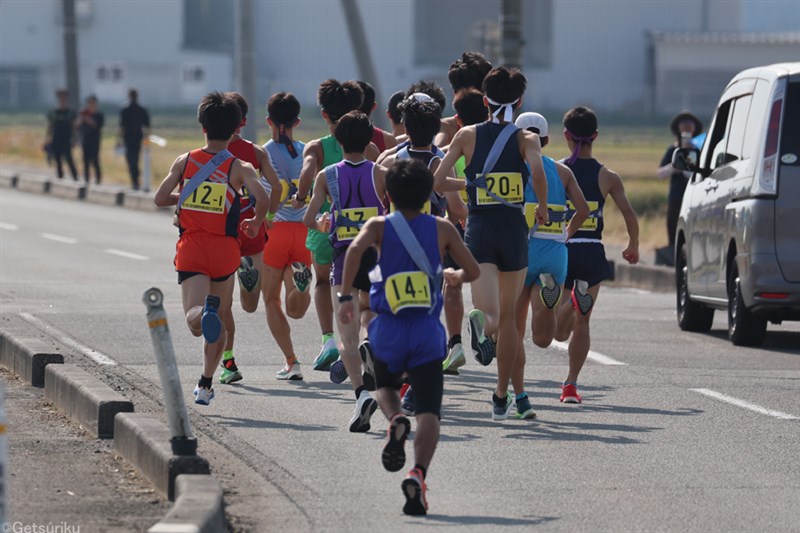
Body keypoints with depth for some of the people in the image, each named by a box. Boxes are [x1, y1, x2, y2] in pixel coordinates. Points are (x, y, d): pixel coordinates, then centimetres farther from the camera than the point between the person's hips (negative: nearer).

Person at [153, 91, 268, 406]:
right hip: (225, 250, 0)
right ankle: (205, 385, 20)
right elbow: (262, 198, -19)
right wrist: (256, 223, 1)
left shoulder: (185, 162, 4)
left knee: (196, 321, -11)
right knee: (219, 321, 19)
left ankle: (202, 312, -48)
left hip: (191, 248, 0)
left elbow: (160, 199, 2)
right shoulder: (239, 168, -3)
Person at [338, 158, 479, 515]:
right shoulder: (442, 229, 7)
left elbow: (356, 249, -16)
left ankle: (395, 421, -6)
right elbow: (473, 271, 10)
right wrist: (453, 277, 32)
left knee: (385, 386, 28)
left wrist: (346, 297, -11)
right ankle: (418, 473, -28)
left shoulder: (379, 227, 5)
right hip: (427, 332, -1)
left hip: (388, 329, 1)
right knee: (429, 411, -4)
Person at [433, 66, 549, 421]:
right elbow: (537, 172, -20)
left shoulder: (467, 135, 4)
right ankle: (501, 398, 24)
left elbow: (438, 181, 0)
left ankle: (482, 323, -49)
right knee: (509, 315, 17)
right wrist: (543, 209, -2)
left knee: (491, 315, -11)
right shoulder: (526, 138, 0)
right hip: (514, 231, 0)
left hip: (479, 231, 0)